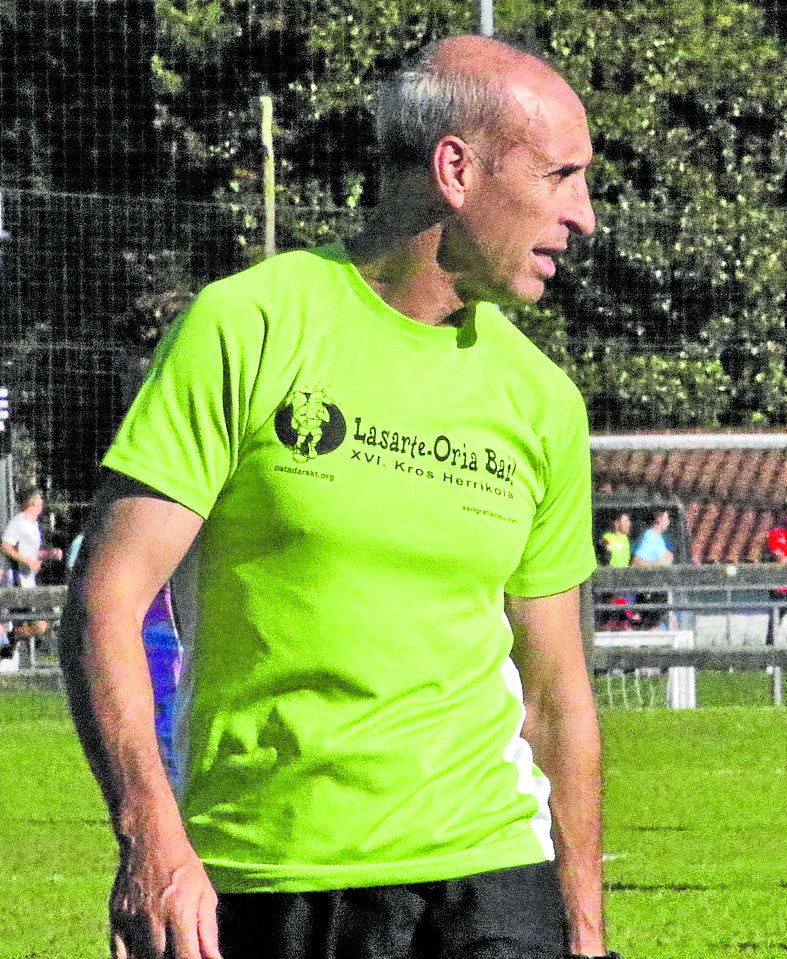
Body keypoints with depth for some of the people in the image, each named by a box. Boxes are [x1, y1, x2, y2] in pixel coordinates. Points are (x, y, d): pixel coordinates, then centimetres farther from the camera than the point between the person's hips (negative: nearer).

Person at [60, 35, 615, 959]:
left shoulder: (542, 401, 9)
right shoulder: (244, 328, -5)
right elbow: (104, 602, -9)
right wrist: (151, 834, -21)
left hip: (485, 880, 3)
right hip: (256, 877, -2)